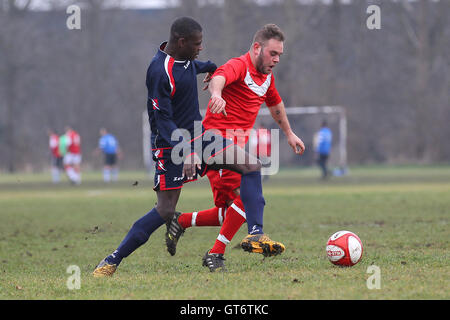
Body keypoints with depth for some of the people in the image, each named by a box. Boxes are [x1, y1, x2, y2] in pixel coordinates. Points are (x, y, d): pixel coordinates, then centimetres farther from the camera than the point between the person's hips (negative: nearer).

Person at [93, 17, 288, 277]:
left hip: (199, 134, 9)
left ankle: (255, 233, -11)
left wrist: (209, 68, 46)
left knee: (252, 166, -7)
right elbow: (162, 120, -25)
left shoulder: (183, 57, 2)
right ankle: (111, 262, 0)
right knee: (166, 212, -11)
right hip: (172, 145, -9)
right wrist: (186, 152, -35)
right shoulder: (160, 73, -24)